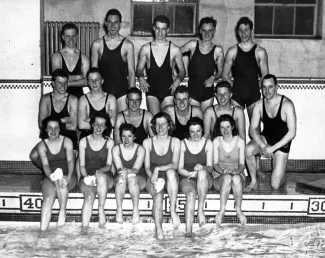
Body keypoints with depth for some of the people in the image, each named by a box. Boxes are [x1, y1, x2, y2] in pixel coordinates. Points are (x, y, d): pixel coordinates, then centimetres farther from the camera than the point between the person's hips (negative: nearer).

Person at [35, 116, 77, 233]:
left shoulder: (67, 141, 1)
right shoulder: (42, 145, 3)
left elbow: (70, 161, -10)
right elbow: (45, 165, -9)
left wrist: (68, 177, -29)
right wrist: (52, 178, -30)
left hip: (67, 176, 0)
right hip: (49, 177, 0)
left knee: (62, 181, -37)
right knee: (48, 197, -28)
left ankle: (62, 212, -22)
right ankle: (42, 231, -35)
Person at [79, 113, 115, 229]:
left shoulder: (109, 142, 6)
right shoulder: (83, 142, 7)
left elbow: (109, 165, 2)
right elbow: (82, 165, 5)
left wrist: (100, 171, -20)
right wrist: (86, 177, -14)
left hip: (105, 177, 0)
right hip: (87, 177, 0)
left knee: (101, 176, -38)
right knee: (89, 196, -32)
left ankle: (101, 210, -25)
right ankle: (84, 229, -39)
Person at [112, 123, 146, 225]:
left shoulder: (140, 149, -7)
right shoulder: (116, 149, -2)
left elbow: (136, 169, -17)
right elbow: (119, 168, -12)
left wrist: (127, 171, -40)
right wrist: (121, 171, -37)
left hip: (139, 179, -1)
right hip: (120, 180, 1)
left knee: (132, 178, -37)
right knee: (121, 177, -35)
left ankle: (136, 210, -33)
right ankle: (119, 209, -33)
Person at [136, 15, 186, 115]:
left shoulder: (175, 50, 2)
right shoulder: (146, 49, 4)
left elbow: (182, 71, 10)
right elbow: (139, 70, 11)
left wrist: (178, 80, -11)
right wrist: (141, 77, -11)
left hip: (168, 91, 0)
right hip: (151, 91, 0)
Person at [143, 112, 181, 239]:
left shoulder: (175, 142, 3)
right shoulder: (147, 142, 5)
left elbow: (175, 165, -8)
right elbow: (147, 167, 1)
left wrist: (158, 169, -24)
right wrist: (153, 178, -20)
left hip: (171, 180, 0)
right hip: (153, 179, 0)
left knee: (171, 172, -36)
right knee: (158, 195, -33)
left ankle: (173, 210, -33)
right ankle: (158, 230, -33)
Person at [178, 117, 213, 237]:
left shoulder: (208, 143, 6)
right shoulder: (183, 144, 6)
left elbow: (210, 167, 1)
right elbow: (180, 169, 4)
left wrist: (202, 168, -23)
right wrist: (190, 173, -17)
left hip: (205, 180, 0)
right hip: (187, 178, 0)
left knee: (202, 172, -37)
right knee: (191, 193, -34)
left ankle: (201, 209, -30)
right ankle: (188, 230, -45)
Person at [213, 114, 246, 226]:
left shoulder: (240, 141, 3)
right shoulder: (216, 141, 3)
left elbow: (242, 164, 0)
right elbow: (215, 163, -1)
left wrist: (236, 171, -23)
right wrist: (223, 171, -23)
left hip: (238, 176, 0)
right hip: (219, 177, 0)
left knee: (236, 178, -36)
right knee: (227, 178, -36)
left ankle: (239, 210, -28)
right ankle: (222, 210, -34)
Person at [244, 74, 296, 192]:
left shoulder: (286, 104, -20)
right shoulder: (259, 104, -8)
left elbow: (292, 132, -21)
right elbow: (253, 129, -7)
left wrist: (273, 148, -24)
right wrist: (263, 146, -24)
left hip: (282, 143, -3)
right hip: (265, 138, 3)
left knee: (275, 185, -10)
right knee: (248, 150, -33)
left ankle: (280, 172, 28)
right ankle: (254, 182, -10)